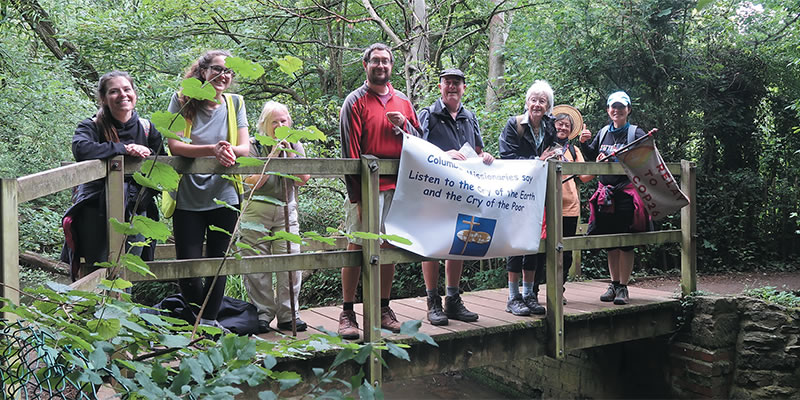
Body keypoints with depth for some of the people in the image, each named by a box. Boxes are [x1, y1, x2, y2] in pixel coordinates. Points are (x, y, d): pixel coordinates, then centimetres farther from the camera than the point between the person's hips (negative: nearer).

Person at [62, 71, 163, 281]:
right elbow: (81, 149, -25)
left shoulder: (147, 128, 8)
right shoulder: (92, 126, -3)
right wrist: (125, 149, -22)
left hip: (135, 213, 3)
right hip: (97, 210, -3)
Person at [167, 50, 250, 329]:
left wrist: (229, 150, -25)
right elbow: (174, 146, -12)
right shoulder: (182, 101, -2)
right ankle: (198, 318, 23)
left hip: (224, 196, 2)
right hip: (188, 198, -2)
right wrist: (213, 150, -28)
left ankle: (210, 319, 27)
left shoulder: (235, 103, 4)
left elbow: (245, 148, -1)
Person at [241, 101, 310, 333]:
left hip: (286, 211, 2)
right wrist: (273, 156, -15)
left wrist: (289, 152, -8)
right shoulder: (254, 145, 0)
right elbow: (252, 182, -11)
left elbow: (302, 180, -2)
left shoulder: (295, 146, 10)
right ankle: (262, 313, 10)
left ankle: (288, 314, 5)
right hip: (257, 212, -2)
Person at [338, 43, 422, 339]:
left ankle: (384, 309, 17)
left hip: (397, 186, 5)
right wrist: (356, 195, -11)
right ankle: (347, 313, 2)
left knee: (390, 247, 8)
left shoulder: (403, 102, 15)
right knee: (356, 247, -5)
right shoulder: (355, 101, 1)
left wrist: (403, 125, -4)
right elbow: (350, 150, -5)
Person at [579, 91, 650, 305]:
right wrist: (584, 144, 2)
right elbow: (592, 156, 22)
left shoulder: (636, 133, -2)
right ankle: (614, 284, 21)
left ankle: (623, 287, 6)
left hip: (627, 192, -5)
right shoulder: (603, 132, 12)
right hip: (605, 192, 5)